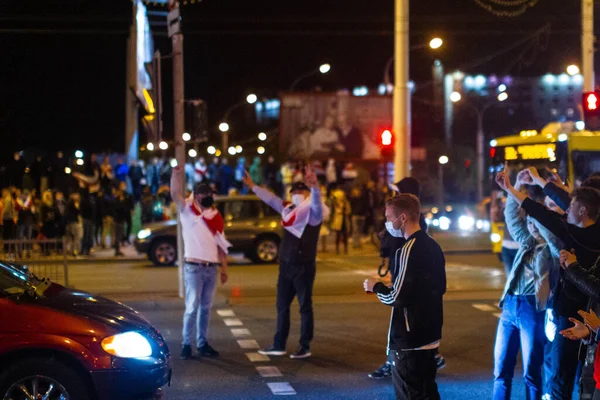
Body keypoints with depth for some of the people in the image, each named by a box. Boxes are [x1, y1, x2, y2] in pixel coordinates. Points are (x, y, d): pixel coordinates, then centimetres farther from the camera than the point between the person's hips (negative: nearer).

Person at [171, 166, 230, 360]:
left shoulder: (216, 216, 11)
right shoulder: (187, 210, -2)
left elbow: (221, 245, 14)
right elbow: (175, 194, -21)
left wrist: (224, 268, 10)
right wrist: (177, 174, -35)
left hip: (212, 268, 5)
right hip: (194, 267, -5)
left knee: (206, 308, 10)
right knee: (192, 307, -6)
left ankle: (202, 343, 17)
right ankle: (186, 344, 1)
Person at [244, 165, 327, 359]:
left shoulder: (313, 212, -9)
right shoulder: (289, 209, 10)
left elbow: (316, 202, -30)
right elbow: (271, 199, 22)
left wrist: (314, 186, -49)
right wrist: (253, 186, 26)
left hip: (304, 266, -7)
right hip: (286, 265, 7)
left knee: (305, 306, 0)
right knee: (282, 306, 12)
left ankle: (305, 347, 7)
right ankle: (278, 345, 20)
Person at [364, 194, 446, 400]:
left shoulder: (408, 250, -19)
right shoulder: (433, 246, 9)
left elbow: (396, 298, -22)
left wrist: (376, 287, -4)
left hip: (409, 339, -9)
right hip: (429, 334, 9)